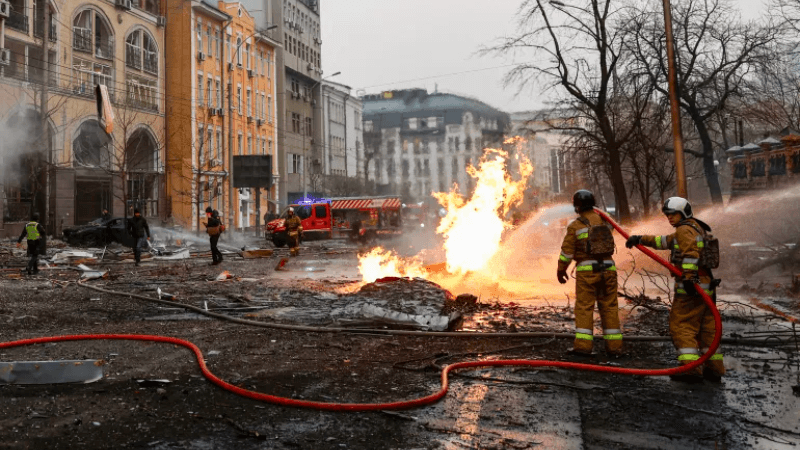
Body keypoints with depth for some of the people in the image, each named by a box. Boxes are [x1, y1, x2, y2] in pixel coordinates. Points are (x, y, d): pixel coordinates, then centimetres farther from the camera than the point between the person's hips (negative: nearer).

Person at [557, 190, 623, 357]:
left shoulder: (575, 226, -4)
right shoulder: (603, 221, 11)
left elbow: (567, 251, -3)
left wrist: (561, 270, 10)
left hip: (587, 270, -4)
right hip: (608, 269, 4)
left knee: (584, 307, 1)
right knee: (609, 307, 8)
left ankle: (583, 345, -4)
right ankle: (614, 346, 8)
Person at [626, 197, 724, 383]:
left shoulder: (685, 229, -8)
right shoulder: (696, 228, 23)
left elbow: (691, 252, -25)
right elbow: (666, 241, 29)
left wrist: (688, 277, -33)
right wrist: (641, 239, 27)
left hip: (692, 288, -10)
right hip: (706, 286, 10)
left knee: (681, 326, -6)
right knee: (706, 328, 13)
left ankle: (691, 367, -10)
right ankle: (714, 369, 18)